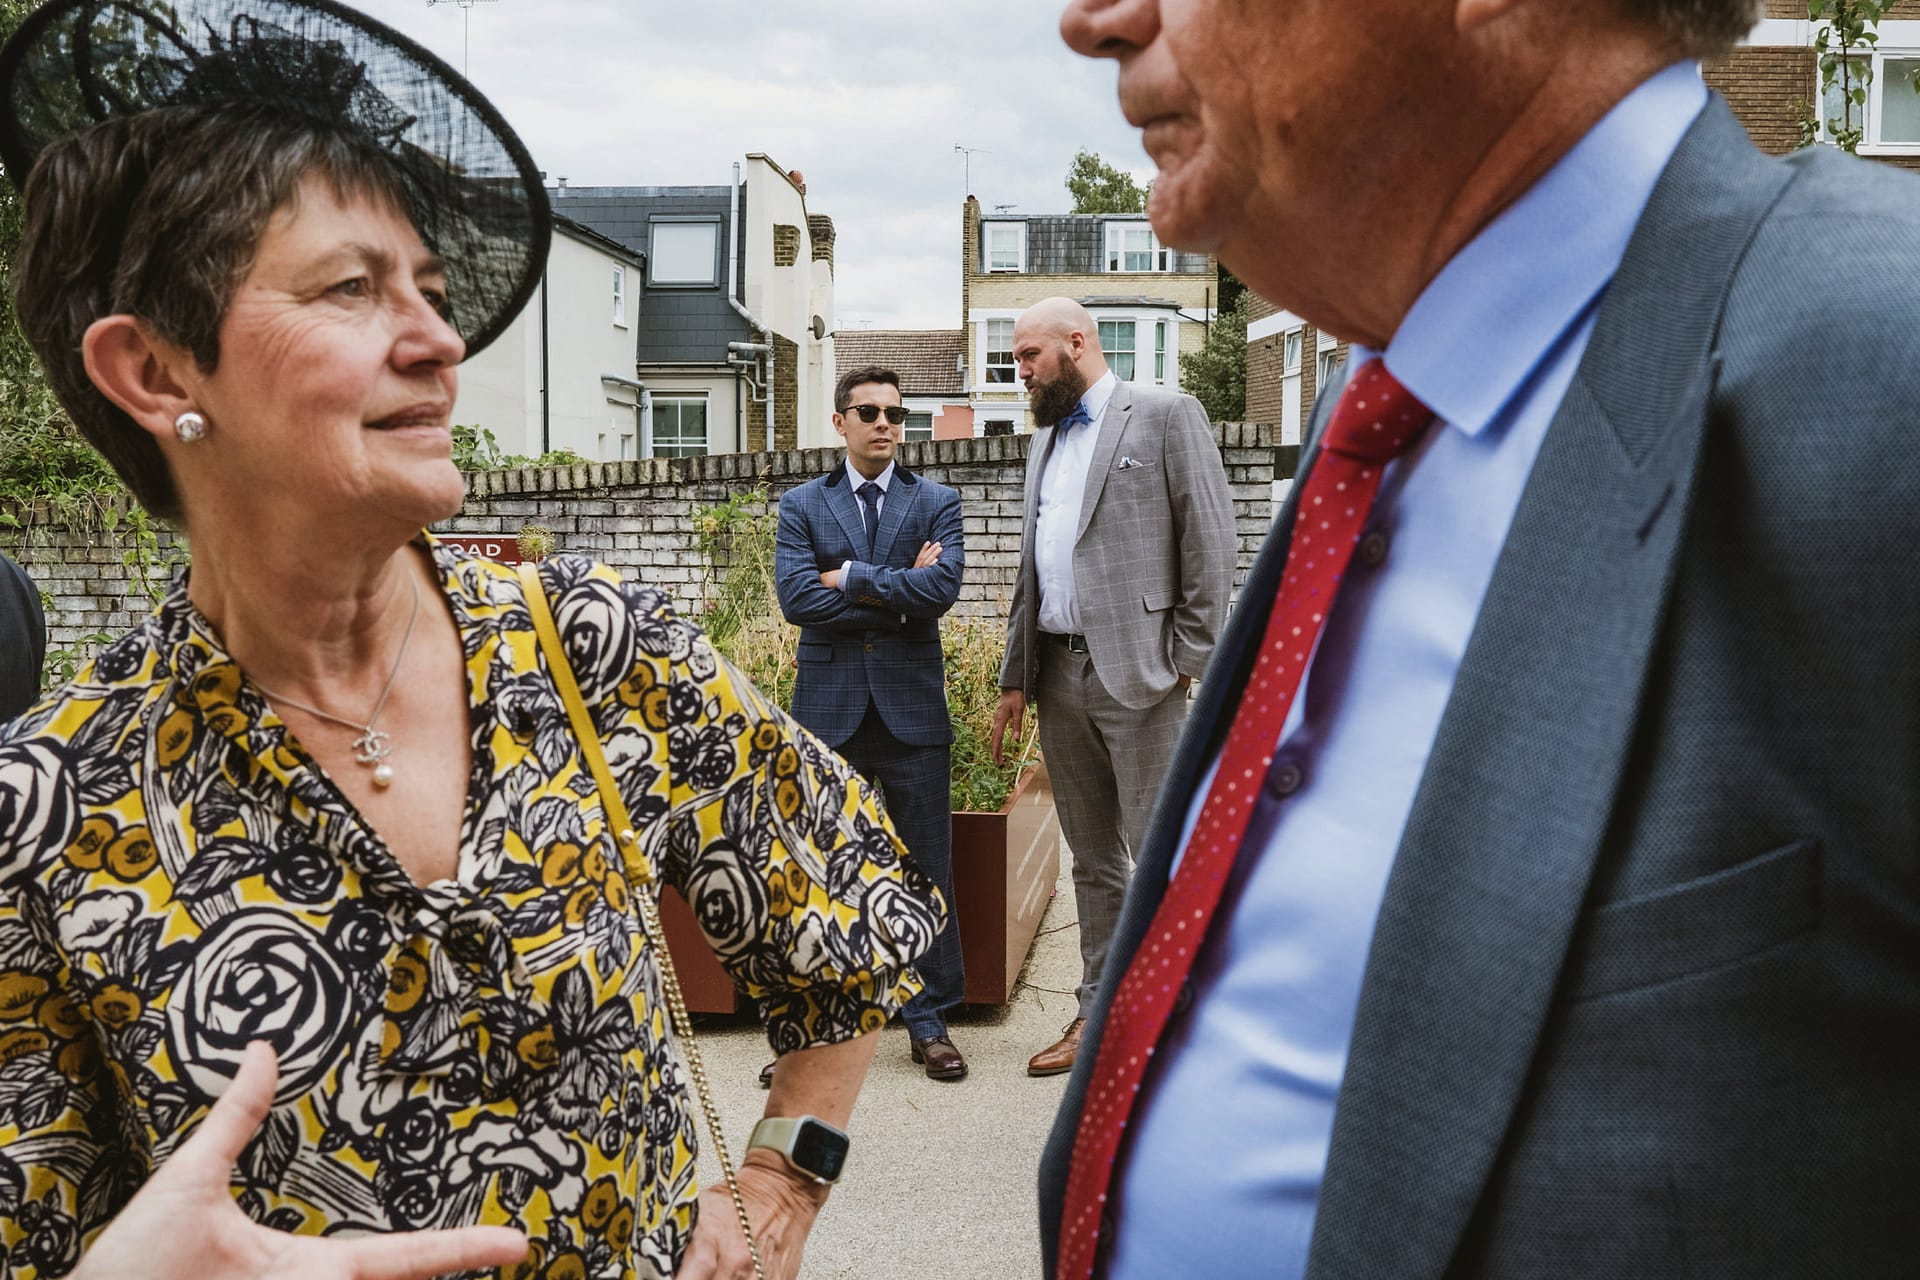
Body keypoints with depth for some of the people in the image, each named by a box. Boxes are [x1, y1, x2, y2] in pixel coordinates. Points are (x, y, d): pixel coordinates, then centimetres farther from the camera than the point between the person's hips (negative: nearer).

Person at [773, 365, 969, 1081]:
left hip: (913, 708, 0)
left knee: (926, 872, 4)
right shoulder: (801, 505, 8)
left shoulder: (937, 503, 8)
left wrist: (849, 577, -8)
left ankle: (929, 1021, 17)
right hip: (826, 711, 0)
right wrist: (898, 597, -8)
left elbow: (942, 587, -10)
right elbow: (797, 598, -7)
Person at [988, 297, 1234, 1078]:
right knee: (1092, 860, 12)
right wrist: (1015, 678, 15)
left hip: (1136, 670, -7)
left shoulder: (1166, 416, 0)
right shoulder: (1046, 439, 21)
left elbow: (1210, 539, -7)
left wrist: (1190, 656, -12)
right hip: (1060, 673, 7)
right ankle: (1098, 1013, 19)